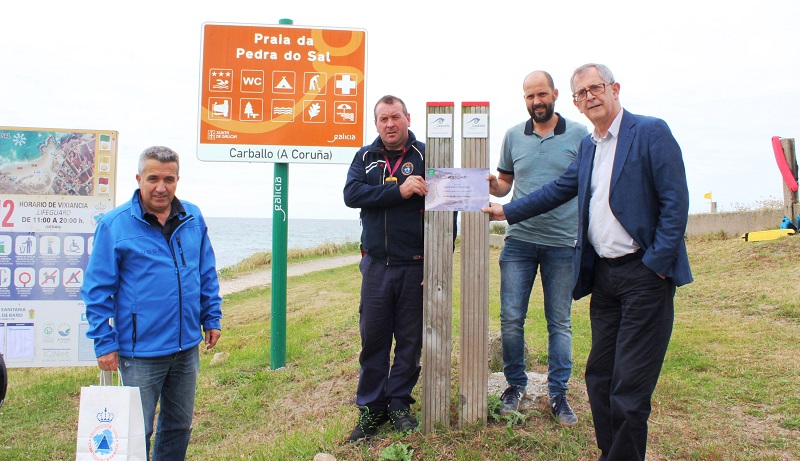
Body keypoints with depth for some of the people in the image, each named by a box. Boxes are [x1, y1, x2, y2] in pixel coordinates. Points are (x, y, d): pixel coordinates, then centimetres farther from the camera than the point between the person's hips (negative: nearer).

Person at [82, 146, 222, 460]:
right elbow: (97, 290, -7)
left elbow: (207, 274, 12)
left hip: (187, 346, 5)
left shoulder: (193, 219, 3)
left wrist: (212, 318, 9)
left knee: (180, 425, 19)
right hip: (140, 352, -4)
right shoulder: (114, 224, -9)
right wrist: (104, 343, -9)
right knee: (138, 433, 9)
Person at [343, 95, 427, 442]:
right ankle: (370, 407, 20)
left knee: (410, 339, 8)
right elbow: (352, 195, -7)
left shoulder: (425, 156, 1)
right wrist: (399, 191, -18)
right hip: (376, 265, 2)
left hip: (415, 266, -2)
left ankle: (399, 403, 24)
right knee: (373, 337, 7)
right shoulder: (365, 157, 10)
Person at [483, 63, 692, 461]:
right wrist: (506, 211, 21)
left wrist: (655, 264, -15)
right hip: (604, 275, 7)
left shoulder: (651, 132, -7)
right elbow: (559, 190, 22)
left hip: (644, 275, -7)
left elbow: (675, 202, -12)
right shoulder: (588, 146, 15)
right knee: (599, 379, 12)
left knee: (630, 385, -4)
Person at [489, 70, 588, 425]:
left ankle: (558, 393, 20)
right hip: (519, 240, 2)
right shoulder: (513, 136, 9)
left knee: (559, 322, 7)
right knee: (510, 318, 2)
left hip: (563, 243, -1)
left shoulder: (579, 135, 2)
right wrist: (494, 186, -8)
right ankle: (515, 383, 21)